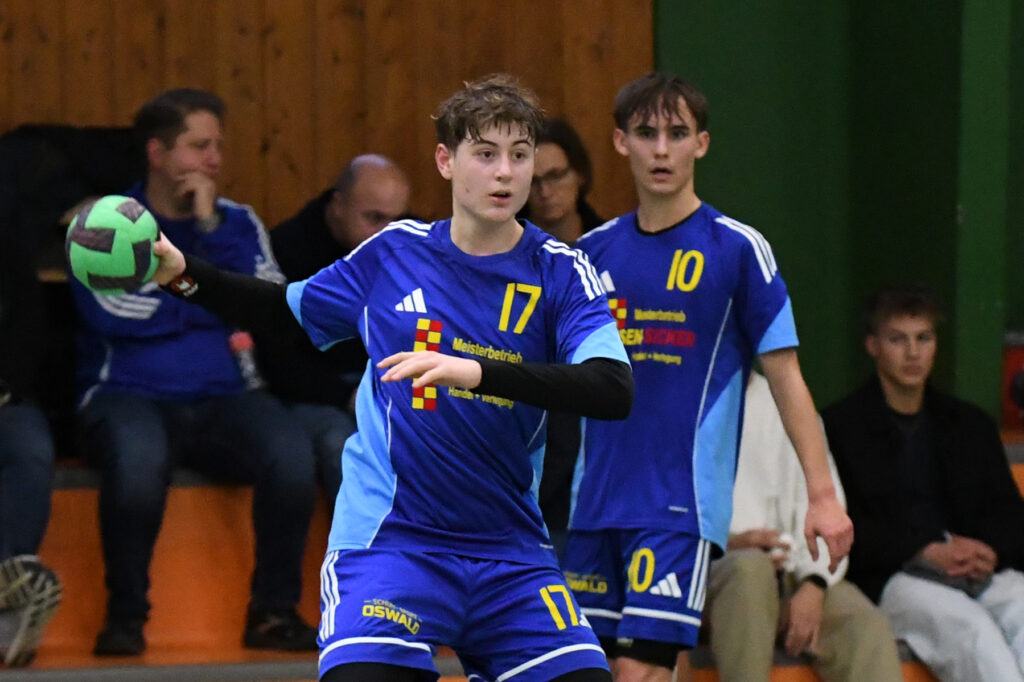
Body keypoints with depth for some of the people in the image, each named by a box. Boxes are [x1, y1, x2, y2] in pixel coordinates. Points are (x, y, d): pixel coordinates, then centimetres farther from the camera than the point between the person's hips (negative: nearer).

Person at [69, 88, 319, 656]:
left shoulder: (236, 223, 16)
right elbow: (115, 311, -12)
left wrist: (211, 230, -4)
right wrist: (216, 308, -1)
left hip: (222, 401, 3)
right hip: (127, 396, -3)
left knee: (291, 450, -30)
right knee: (138, 455, -39)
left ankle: (275, 610, -15)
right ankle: (125, 615, -21)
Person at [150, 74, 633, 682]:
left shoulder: (560, 272, -3)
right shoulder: (393, 253, 4)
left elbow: (614, 391, -20)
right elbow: (290, 314, 23)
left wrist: (477, 371, -31)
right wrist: (184, 275, 10)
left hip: (509, 552, 1)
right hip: (388, 538, -1)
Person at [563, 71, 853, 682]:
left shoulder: (738, 248, -2)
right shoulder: (593, 252, 10)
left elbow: (785, 373, -2)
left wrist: (823, 495, -7)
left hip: (683, 505, -5)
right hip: (597, 500, 5)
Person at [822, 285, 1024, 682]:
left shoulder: (970, 425, 26)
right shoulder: (839, 427, 10)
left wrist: (990, 552, -5)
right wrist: (929, 551, -14)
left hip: (984, 571, 4)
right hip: (889, 579, -4)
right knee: (970, 627, -37)